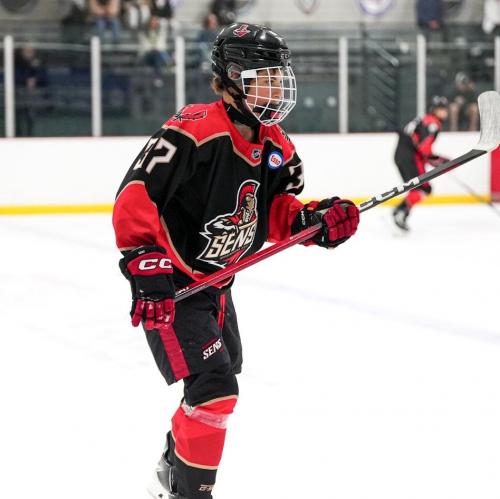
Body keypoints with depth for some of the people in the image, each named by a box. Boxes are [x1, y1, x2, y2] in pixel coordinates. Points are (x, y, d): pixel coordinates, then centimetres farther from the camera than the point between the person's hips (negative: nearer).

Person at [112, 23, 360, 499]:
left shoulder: (275, 145, 1)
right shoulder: (194, 131, -26)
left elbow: (276, 211, 10)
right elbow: (134, 196, -27)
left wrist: (316, 221, -10)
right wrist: (146, 266, -31)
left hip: (216, 283, 10)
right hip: (169, 285, -9)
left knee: (217, 387, 24)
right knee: (213, 388, -18)